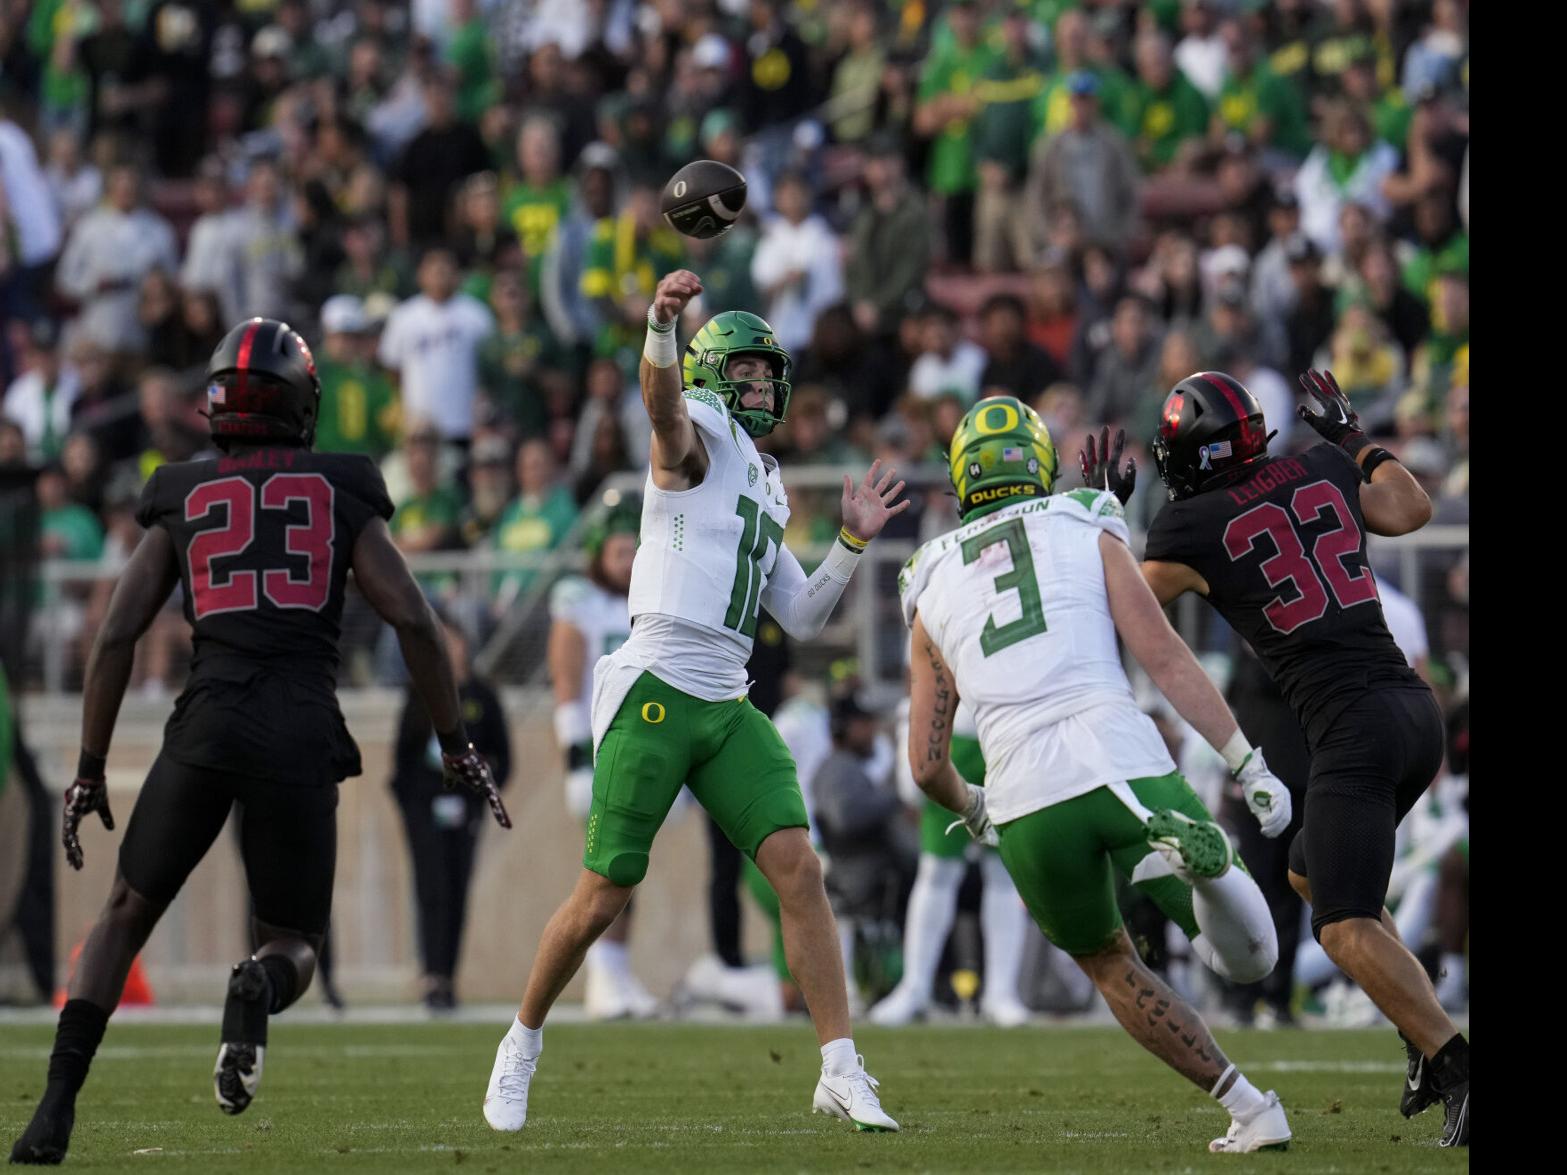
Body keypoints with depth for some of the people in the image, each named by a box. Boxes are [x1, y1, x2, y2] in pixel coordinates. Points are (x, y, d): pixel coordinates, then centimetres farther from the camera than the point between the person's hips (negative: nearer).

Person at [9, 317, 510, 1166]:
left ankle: (58, 1103, -2)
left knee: (126, 915, 15)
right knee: (292, 942, 14)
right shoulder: (342, 497, 12)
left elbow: (116, 637, 9)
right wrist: (456, 746, 12)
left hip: (208, 721, 0)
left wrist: (90, 772, 14)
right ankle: (260, 985, -25)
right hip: (304, 731, 0)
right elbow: (413, 623, 5)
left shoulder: (181, 502, 13)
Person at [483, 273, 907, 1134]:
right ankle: (522, 1044, 21)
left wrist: (852, 542, 12)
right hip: (656, 693, -7)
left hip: (726, 708, 7)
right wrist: (662, 327, -47)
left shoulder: (765, 488, 23)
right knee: (602, 900, -1)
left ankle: (841, 1072, -10)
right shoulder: (699, 435, 0)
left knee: (799, 870, -9)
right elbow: (664, 401, -26)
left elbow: (801, 619, 24)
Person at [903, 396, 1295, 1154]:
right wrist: (1251, 768, 2)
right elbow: (1162, 657, 2)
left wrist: (969, 809, 42)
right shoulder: (1088, 533, 14)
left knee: (1109, 964, 27)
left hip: (1026, 801, 2)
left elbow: (927, 764, 19)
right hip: (1125, 768, -2)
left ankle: (1249, 1110, 13)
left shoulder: (933, 588, 20)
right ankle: (1200, 864, -28)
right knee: (1245, 955, 8)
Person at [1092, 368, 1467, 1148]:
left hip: (1352, 726, -8)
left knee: (1345, 924, -12)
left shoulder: (1190, 529, -4)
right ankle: (1428, 1042, 13)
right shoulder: (1321, 471, 11)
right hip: (1414, 707, 8)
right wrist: (1354, 439, 42)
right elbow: (1410, 510, 29)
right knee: (1313, 876, 24)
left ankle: (1458, 1071, -28)